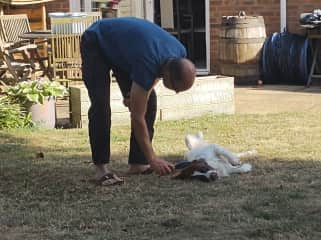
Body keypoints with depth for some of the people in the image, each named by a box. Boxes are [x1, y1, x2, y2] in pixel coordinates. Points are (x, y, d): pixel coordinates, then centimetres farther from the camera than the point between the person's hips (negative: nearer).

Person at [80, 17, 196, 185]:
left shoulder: (180, 54, -20)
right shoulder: (146, 63, -41)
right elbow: (137, 118, -34)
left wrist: (141, 91, -10)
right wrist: (152, 159, -32)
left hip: (120, 47, 7)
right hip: (95, 43, -7)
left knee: (149, 102, -6)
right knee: (101, 104, -24)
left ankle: (137, 163, 0)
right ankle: (101, 167, -14)